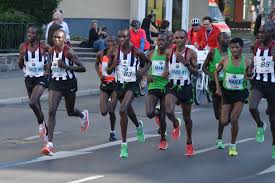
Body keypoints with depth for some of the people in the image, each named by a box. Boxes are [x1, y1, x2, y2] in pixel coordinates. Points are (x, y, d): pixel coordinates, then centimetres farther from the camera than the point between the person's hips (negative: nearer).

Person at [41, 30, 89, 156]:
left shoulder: (69, 52, -17)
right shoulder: (51, 51, 0)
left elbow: (82, 68, -19)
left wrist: (66, 66, -26)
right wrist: (49, 71, 7)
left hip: (69, 84, -3)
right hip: (55, 83, 3)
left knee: (70, 112, 16)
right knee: (51, 112, -12)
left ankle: (83, 115, 55)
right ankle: (50, 144, -14)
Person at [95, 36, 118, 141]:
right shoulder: (101, 54, -2)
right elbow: (97, 64, 17)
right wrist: (99, 74, 2)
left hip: (115, 84, -3)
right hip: (104, 84, 3)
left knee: (111, 111, -4)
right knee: (104, 112, -2)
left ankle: (112, 132, 18)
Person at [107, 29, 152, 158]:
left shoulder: (136, 52, -10)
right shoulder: (115, 53, -4)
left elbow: (148, 62, 9)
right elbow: (108, 71, 4)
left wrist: (144, 70, -10)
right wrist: (113, 65, -17)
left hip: (132, 85, -5)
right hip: (120, 85, 5)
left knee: (123, 110, -24)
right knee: (128, 111, 23)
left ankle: (124, 145, -16)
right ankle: (138, 126, 61)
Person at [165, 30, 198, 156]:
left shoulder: (191, 53, -4)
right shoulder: (169, 52, 1)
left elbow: (196, 73, -5)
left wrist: (186, 63, -17)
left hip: (186, 87, 0)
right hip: (172, 86, 1)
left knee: (187, 117, 12)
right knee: (169, 111, -24)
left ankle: (189, 142, 32)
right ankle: (176, 124, 12)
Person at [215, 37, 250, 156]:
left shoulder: (246, 62, -6)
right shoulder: (225, 59, -6)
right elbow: (216, 72, 8)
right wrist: (218, 87, 1)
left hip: (240, 93, -1)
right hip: (227, 92, 1)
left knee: (234, 119, -13)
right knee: (224, 122, -3)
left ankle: (233, 146, 3)